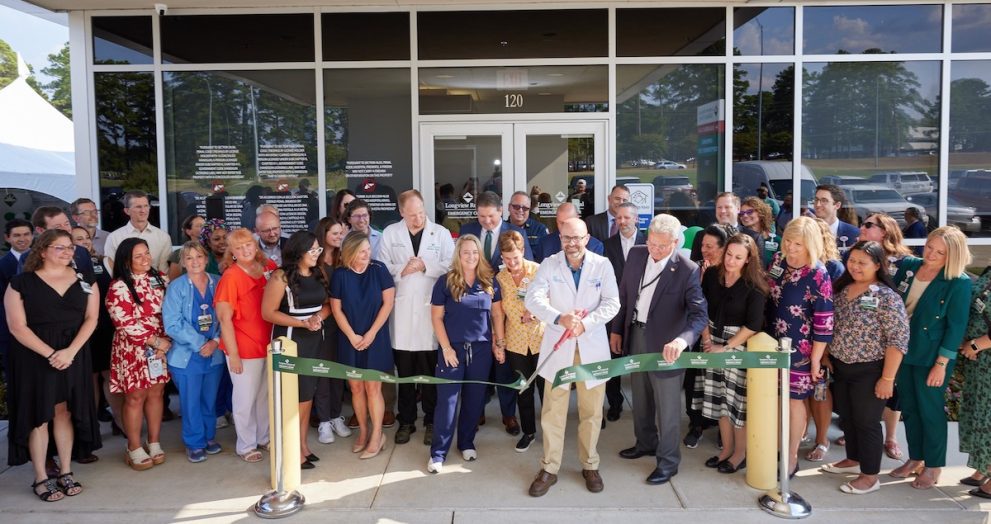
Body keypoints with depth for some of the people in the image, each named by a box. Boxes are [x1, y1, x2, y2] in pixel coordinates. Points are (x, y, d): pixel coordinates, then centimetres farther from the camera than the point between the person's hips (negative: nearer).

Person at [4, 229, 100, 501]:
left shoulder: (85, 281, 5)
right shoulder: (21, 283, -5)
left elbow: (91, 319, 1)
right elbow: (17, 326, -10)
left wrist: (70, 351, -13)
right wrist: (50, 354, -17)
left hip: (73, 355, 3)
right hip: (34, 357, -3)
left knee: (64, 412, 9)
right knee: (38, 415, 3)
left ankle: (65, 472, 19)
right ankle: (41, 478, 12)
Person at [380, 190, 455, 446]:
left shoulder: (441, 233, 4)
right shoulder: (390, 233, 7)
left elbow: (451, 266, -4)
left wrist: (425, 266, -14)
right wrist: (402, 270, -13)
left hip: (431, 309, -1)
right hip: (401, 310, 1)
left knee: (430, 371, 3)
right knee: (404, 372, 10)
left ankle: (431, 421, 18)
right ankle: (406, 421, 23)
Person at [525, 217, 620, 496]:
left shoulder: (602, 264, -3)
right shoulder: (549, 264, -3)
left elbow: (612, 303, -7)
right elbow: (533, 299, -13)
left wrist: (585, 323, -21)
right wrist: (560, 318, -28)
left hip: (592, 345, 0)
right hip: (557, 345, 0)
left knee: (591, 410, 11)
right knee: (553, 411, 4)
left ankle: (590, 465, 29)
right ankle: (549, 468, 19)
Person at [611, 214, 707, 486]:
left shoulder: (688, 270, -20)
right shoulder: (636, 255, -4)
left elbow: (699, 314, -26)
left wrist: (682, 339, -44)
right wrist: (617, 329, 9)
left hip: (665, 344, -6)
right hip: (635, 334, 6)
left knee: (667, 406, 7)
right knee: (641, 398, 23)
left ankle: (668, 461, 25)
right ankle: (646, 443, 45)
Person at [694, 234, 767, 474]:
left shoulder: (753, 286, -13)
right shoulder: (711, 276, -2)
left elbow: (753, 324, -16)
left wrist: (726, 347, -15)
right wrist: (706, 337, -2)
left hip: (739, 344, -4)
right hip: (713, 342, 4)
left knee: (738, 398, 2)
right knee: (718, 397, 11)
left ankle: (740, 453, 19)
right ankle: (726, 449, 26)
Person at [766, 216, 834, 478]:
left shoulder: (818, 275, -16)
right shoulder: (777, 261, 0)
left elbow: (824, 322, -14)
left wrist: (815, 359, -12)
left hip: (799, 349, -5)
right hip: (773, 343, 5)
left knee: (794, 400, 7)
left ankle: (791, 456, 21)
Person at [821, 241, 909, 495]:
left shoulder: (886, 297, -16)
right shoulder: (841, 289, 5)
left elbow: (898, 340, -18)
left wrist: (887, 378, -20)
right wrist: (826, 356, 10)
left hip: (869, 371, -6)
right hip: (841, 368, 7)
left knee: (866, 421, 4)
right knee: (846, 417, 18)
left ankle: (870, 476, 18)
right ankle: (853, 459, 38)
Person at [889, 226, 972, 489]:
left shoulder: (959, 283, -14)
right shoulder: (908, 266, -1)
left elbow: (956, 327, -13)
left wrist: (941, 364, -14)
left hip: (931, 357, -5)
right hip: (902, 351, 5)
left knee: (930, 410, 7)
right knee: (908, 407, 16)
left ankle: (933, 466, 24)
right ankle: (915, 458, 33)